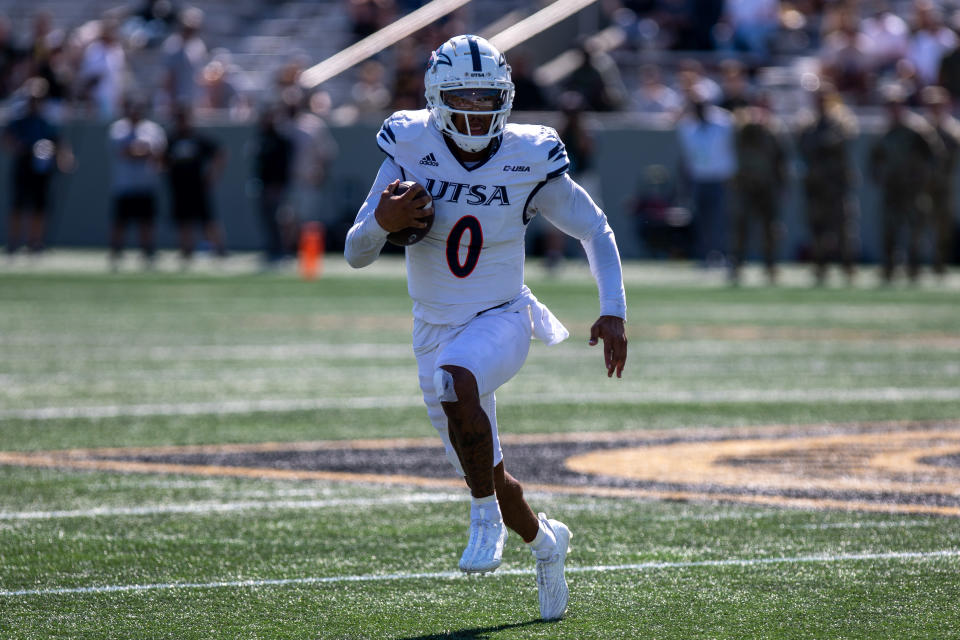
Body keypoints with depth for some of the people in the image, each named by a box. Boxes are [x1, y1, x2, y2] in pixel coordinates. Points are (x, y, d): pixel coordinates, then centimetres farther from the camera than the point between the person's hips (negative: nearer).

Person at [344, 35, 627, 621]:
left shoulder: (529, 161, -10)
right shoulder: (411, 150, -9)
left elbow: (596, 231, 4)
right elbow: (355, 254, -7)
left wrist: (614, 312, -6)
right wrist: (382, 224, -30)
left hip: (502, 321, -3)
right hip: (436, 331, 3)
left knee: (454, 378, -37)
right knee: (485, 474, 10)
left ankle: (487, 517, -20)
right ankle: (543, 539, 42)